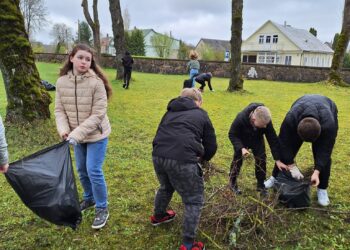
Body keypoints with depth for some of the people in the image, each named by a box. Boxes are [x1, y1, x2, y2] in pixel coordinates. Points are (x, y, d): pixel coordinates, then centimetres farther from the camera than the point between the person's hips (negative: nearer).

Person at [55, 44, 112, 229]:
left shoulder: (96, 83, -20)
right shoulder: (61, 82, -6)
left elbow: (98, 115, -21)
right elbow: (59, 109, 0)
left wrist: (76, 134, -25)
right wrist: (63, 129, -17)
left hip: (96, 135, -5)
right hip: (76, 136, 5)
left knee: (94, 171, -4)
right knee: (81, 170, 18)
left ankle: (102, 208, 17)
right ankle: (89, 198, 44)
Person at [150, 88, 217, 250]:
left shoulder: (170, 112, 27)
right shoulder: (201, 115, 15)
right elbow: (211, 146, 16)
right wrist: (202, 158, 37)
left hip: (158, 156, 6)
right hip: (182, 160, -6)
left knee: (166, 187, 35)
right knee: (194, 201, 13)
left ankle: (158, 216, 59)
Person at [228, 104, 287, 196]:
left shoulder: (266, 121, -33)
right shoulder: (240, 118, -40)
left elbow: (272, 139, -24)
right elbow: (232, 135, -26)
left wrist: (277, 160, -22)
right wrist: (241, 148, -40)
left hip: (257, 140, 2)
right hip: (241, 140, -2)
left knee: (261, 159, -5)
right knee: (237, 160, -2)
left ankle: (260, 185, 12)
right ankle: (232, 183, 17)